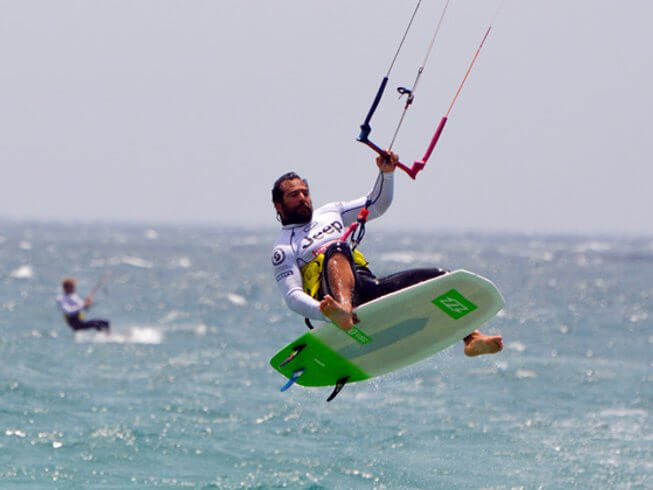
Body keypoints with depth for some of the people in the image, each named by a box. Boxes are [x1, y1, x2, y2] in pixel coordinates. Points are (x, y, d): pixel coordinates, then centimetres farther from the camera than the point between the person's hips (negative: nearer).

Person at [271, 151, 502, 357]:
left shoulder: (329, 213, 28)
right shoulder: (283, 249, 7)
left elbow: (377, 205, 31)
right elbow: (292, 296, -6)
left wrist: (386, 173, 11)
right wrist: (322, 312, -26)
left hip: (369, 287, 7)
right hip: (334, 293, -7)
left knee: (441, 278, -9)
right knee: (338, 249, -37)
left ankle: (471, 337, -27)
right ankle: (342, 311, -66)